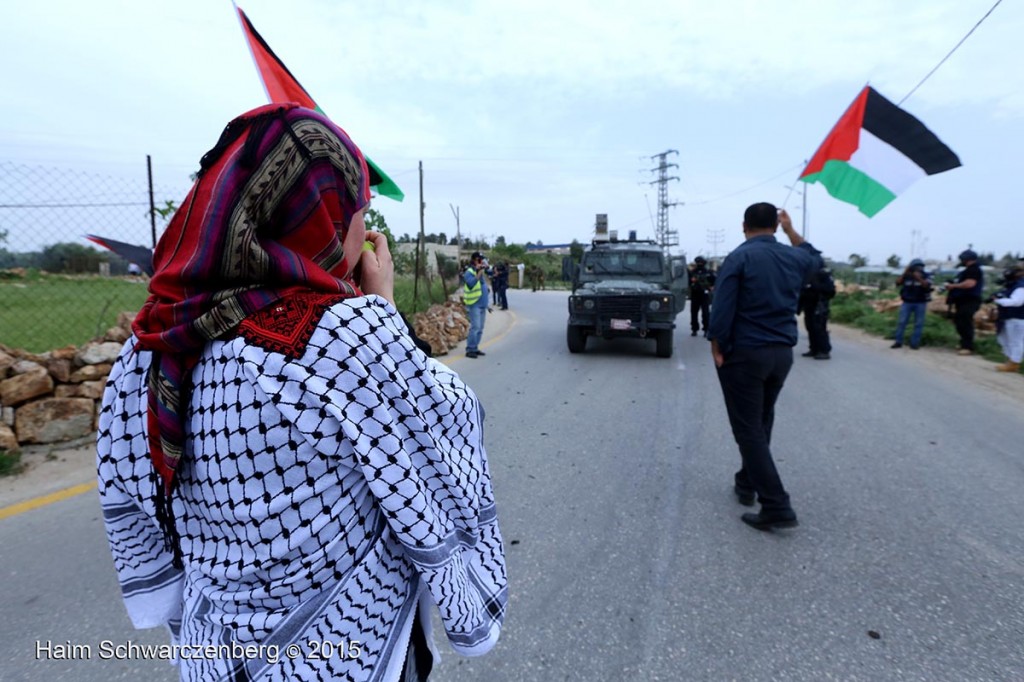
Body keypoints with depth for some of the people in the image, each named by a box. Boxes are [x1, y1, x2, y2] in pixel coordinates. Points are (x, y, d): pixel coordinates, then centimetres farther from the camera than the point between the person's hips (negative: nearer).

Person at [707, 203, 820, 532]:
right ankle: (746, 484, 34)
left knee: (749, 430, -2)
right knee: (761, 424, 21)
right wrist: (791, 230, 31)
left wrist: (717, 347, -7)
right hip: (782, 353, 7)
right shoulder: (794, 258, 7)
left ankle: (777, 508, -5)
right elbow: (813, 257, 33)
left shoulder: (740, 257, -12)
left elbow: (722, 308, -17)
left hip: (744, 354, -6)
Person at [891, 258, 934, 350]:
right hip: (907, 302, 1)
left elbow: (927, 286, -17)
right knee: (902, 322, -3)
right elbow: (897, 283, -10)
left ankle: (915, 343, 5)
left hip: (921, 303, 0)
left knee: (918, 324, 0)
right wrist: (904, 273, -17)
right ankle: (898, 341, 2)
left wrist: (919, 278, -29)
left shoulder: (926, 276, 0)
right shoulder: (906, 276, 3)